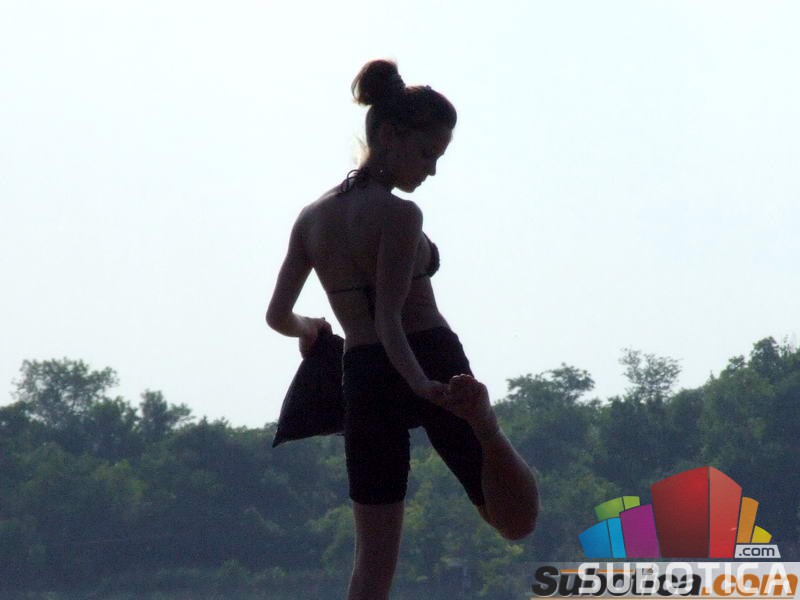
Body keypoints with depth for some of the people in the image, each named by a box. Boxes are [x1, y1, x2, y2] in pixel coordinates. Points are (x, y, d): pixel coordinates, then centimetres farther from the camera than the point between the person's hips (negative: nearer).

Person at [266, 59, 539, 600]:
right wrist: (426, 387, -30)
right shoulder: (399, 215, -11)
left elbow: (278, 315, 11)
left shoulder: (313, 218, 7)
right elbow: (390, 320, -20)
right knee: (517, 522, -4)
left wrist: (308, 330, 32)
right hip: (433, 365, -6)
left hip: (364, 381, 6)